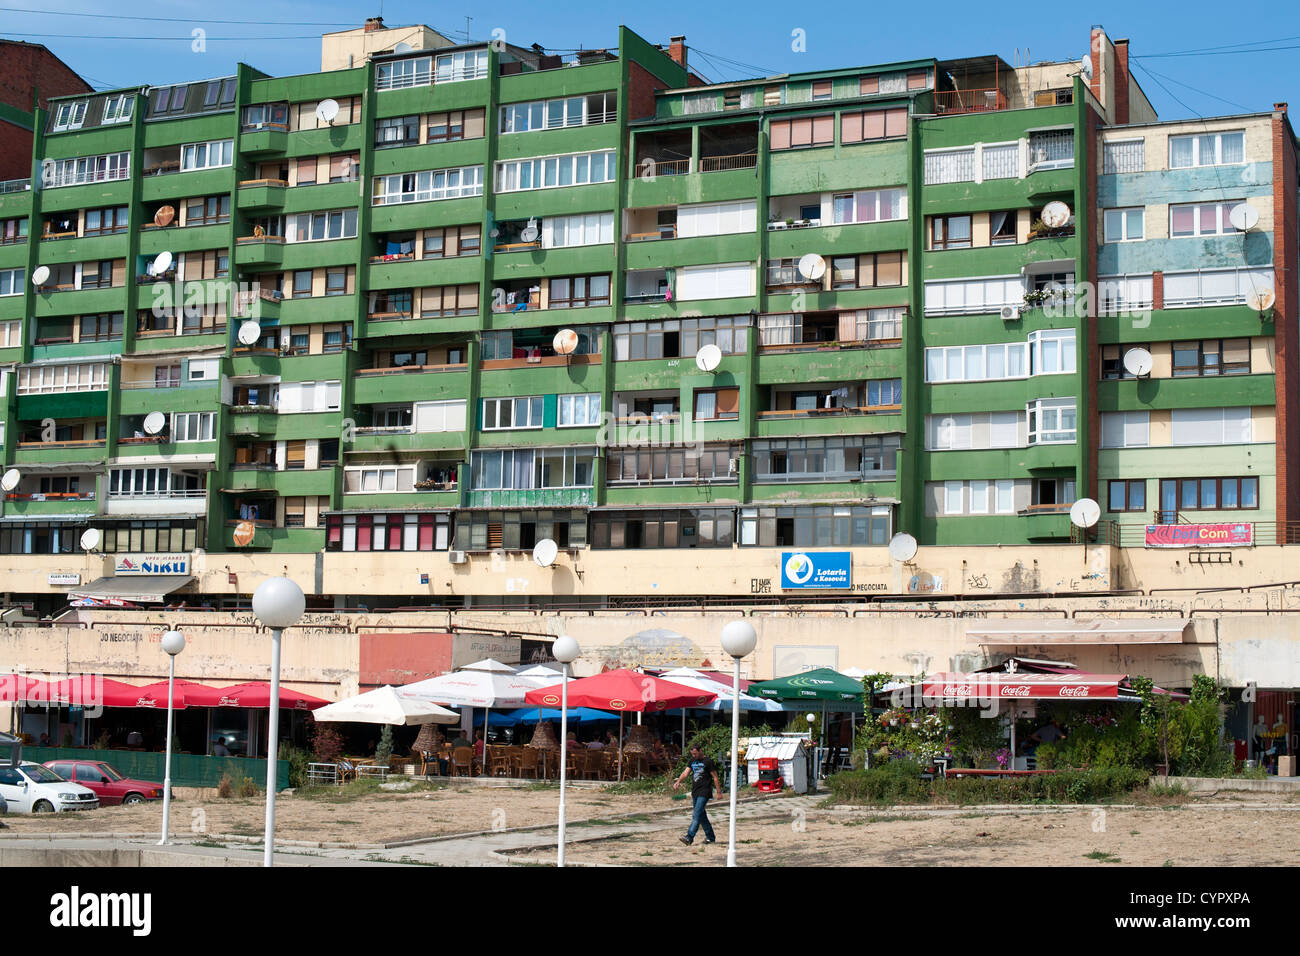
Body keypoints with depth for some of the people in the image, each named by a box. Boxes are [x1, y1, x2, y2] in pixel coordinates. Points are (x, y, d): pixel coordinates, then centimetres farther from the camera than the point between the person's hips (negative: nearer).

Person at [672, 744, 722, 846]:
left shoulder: (708, 762, -5)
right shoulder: (692, 761, 13)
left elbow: (715, 777, -3)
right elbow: (686, 772, 4)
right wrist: (678, 781, -14)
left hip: (704, 792, -7)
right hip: (695, 792, 7)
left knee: (697, 815, -15)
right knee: (702, 816, 12)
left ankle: (689, 837, -23)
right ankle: (710, 837, 23)